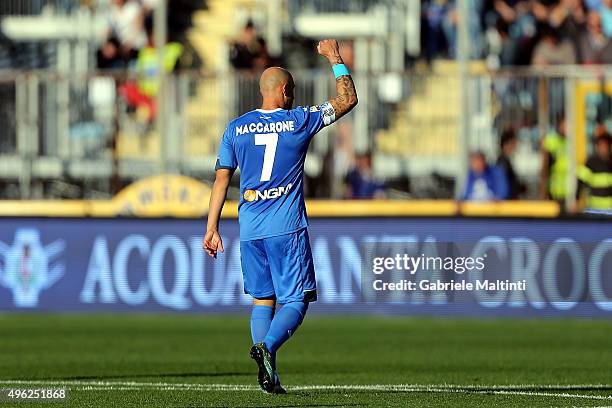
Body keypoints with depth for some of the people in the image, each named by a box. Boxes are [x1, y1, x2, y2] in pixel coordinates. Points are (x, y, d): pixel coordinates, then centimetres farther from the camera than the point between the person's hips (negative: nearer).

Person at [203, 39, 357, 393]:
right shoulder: (300, 121, -1)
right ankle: (267, 346, -30)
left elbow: (222, 179, 6)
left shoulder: (236, 128, 7)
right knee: (295, 301, -2)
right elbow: (348, 100, 9)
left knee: (263, 300, 13)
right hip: (287, 229, -4)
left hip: (250, 231, 4)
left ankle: (269, 376, 3)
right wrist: (336, 59, 20)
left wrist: (212, 228, 9)